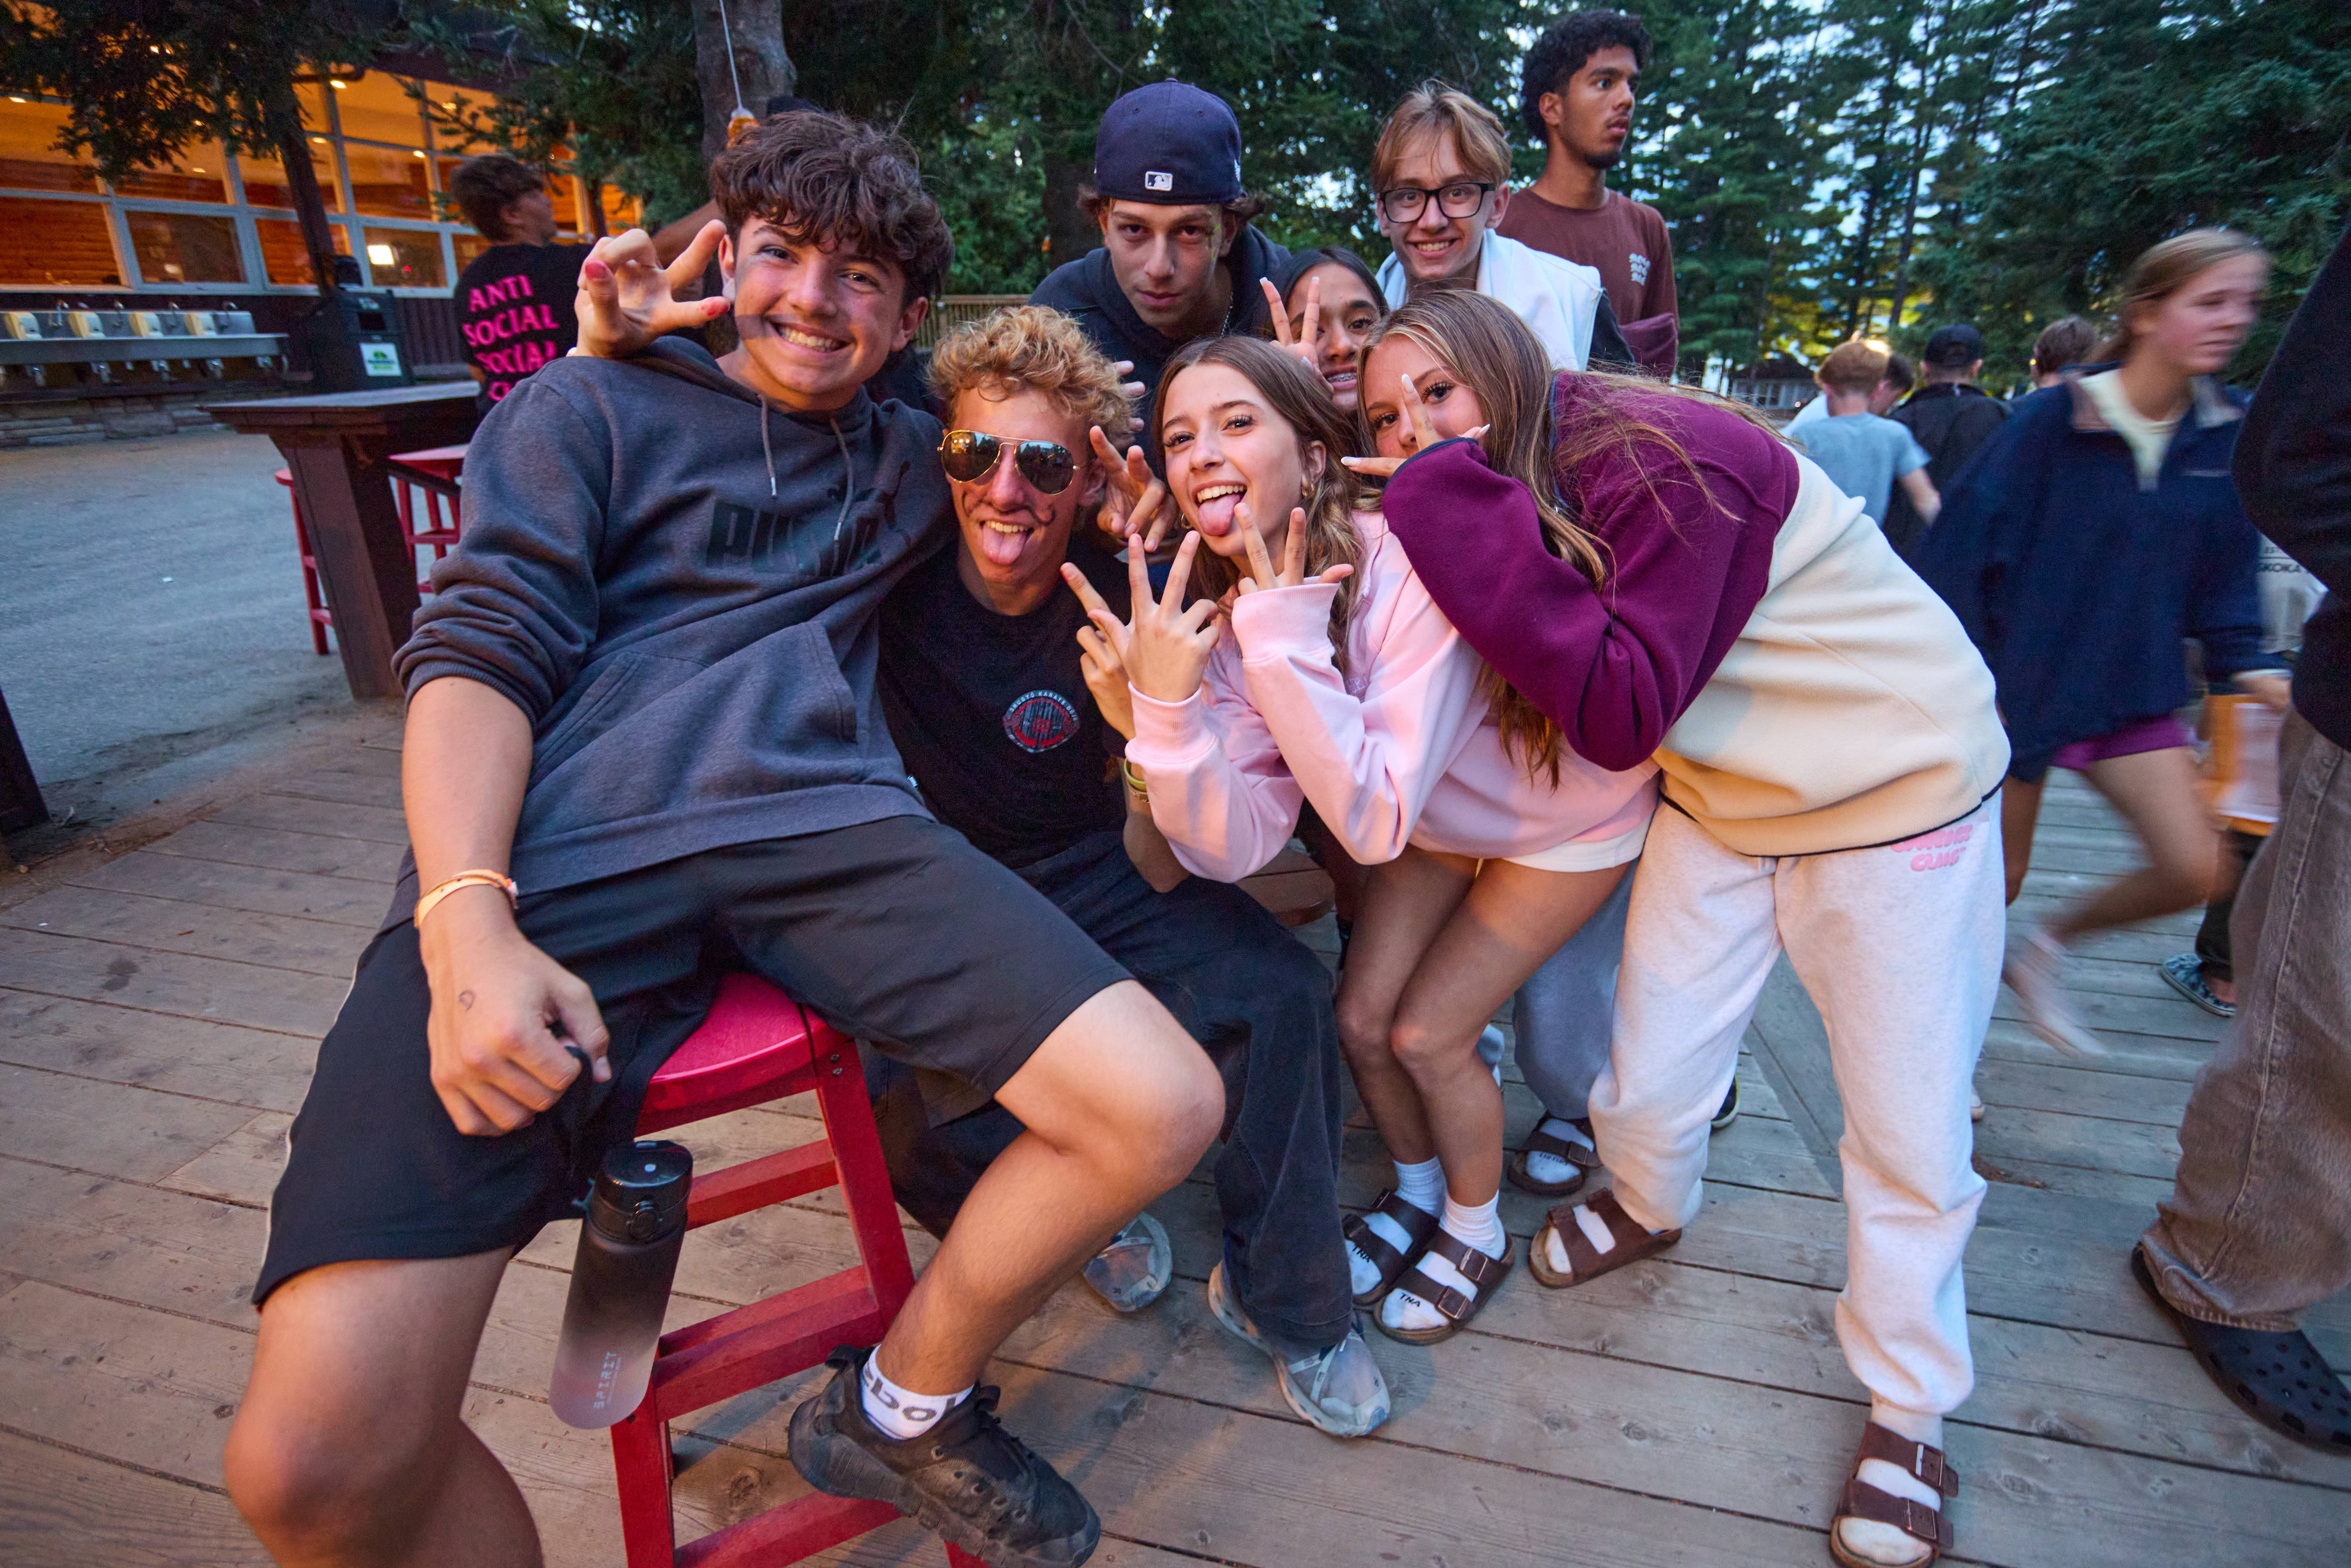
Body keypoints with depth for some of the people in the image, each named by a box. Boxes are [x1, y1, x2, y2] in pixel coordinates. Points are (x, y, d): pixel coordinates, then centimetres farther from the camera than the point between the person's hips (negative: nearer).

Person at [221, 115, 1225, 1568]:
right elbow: (480, 652, 5)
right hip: (556, 853, -2)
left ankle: (903, 1409, 9)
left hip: (819, 820, 3)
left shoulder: (911, 459, 26)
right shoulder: (591, 407, 17)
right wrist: (468, 923, -12)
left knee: (1165, 1111, -17)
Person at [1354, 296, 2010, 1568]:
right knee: (1648, 1079, 9)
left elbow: (1619, 715, -33)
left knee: (1911, 1131, 4)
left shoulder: (1670, 463, -28)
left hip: (1903, 786, -5)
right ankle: (1650, 1207, 44)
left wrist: (1464, 512, -35)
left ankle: (1911, 1407, 28)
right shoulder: (1525, 498, -5)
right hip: (1724, 797, 6)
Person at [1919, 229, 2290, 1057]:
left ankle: (2044, 950, 23)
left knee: (2196, 869, -4)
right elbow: (1967, 541, -14)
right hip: (2021, 681, -5)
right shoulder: (2051, 418, -13)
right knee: (1998, 877, 4)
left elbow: (2224, 574, 11)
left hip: (2133, 690, 5)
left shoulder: (2227, 435, 3)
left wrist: (2249, 665, -1)